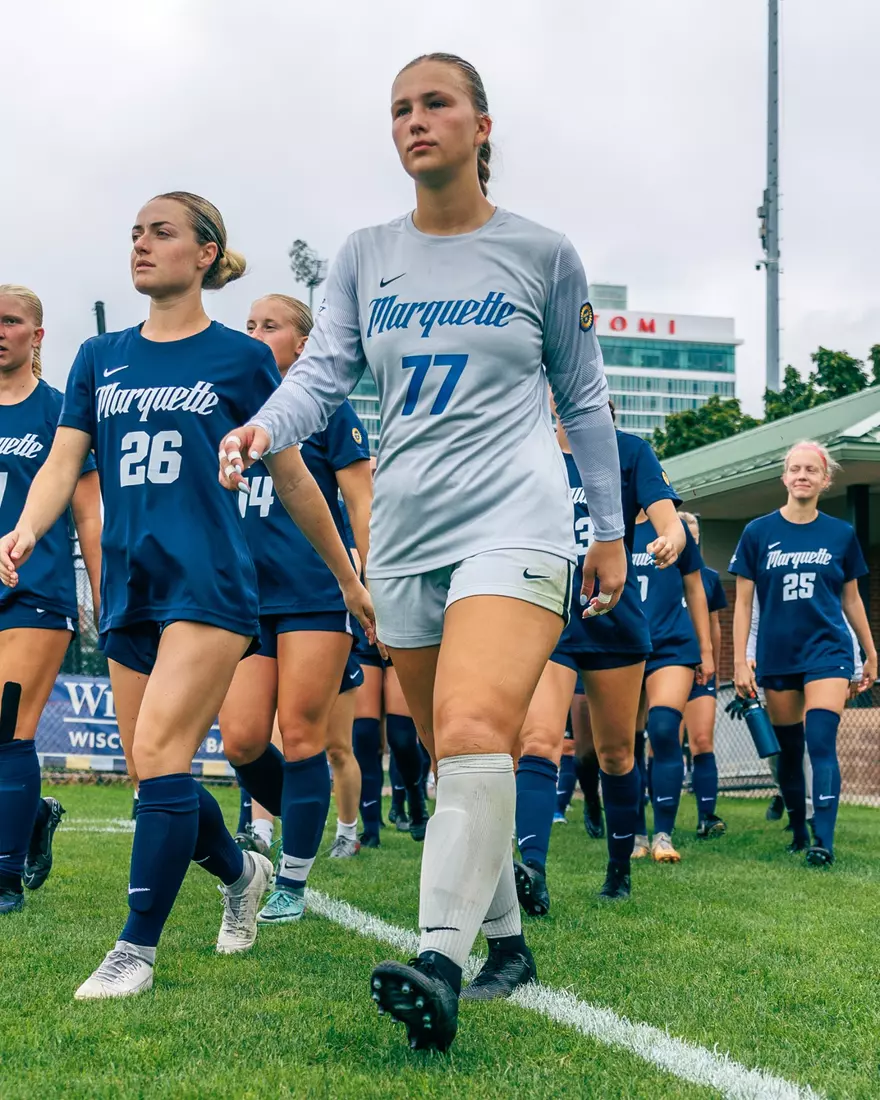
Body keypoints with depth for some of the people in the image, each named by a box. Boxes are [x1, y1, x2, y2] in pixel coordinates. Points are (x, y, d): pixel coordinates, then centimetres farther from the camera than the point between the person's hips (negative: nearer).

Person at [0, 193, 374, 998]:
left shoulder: (241, 358, 2)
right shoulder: (101, 358, 13)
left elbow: (294, 480, 8)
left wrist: (350, 580, 13)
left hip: (209, 584, -5)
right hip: (129, 590, 5)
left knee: (160, 758, -15)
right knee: (153, 776, 9)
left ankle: (137, 948, -6)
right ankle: (241, 872, 36)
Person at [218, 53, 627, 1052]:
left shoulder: (542, 254, 4)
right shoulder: (365, 257, 11)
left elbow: (584, 398, 12)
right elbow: (322, 372, 2)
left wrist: (610, 530, 14)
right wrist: (264, 428, -20)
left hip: (516, 526, -4)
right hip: (403, 535, 5)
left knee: (475, 734, -25)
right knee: (449, 757, 10)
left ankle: (439, 964, -29)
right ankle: (505, 939, 25)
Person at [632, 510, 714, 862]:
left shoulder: (673, 527, 4)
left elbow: (694, 589, 11)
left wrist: (705, 649, 10)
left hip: (671, 645, -1)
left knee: (664, 731, -16)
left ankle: (663, 835, -9)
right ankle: (636, 833, 17)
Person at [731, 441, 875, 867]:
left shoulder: (841, 534, 3)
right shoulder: (758, 533, 1)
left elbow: (851, 599, 13)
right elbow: (743, 602, 2)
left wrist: (870, 655, 16)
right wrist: (739, 662, -3)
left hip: (827, 650, -1)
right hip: (777, 656, 1)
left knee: (821, 743, -15)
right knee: (789, 749, 9)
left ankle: (823, 840, -17)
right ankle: (798, 830, 25)